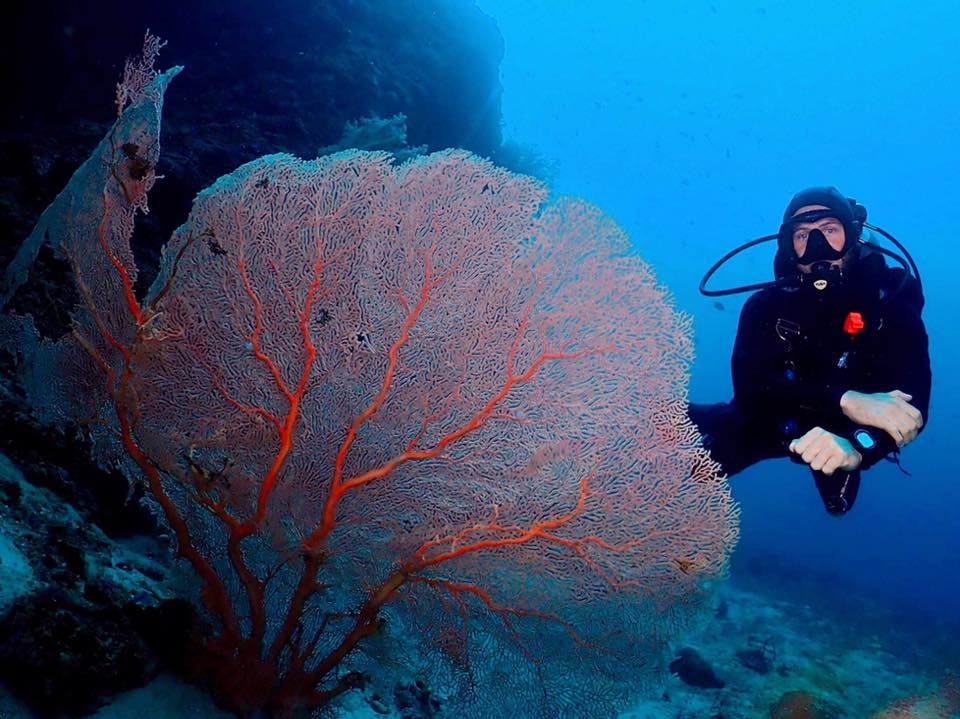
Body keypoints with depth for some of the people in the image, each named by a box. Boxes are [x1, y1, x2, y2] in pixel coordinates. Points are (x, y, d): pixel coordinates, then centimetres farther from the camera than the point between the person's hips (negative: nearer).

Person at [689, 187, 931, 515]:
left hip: (845, 435, 5)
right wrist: (846, 401, -46)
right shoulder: (766, 304, -19)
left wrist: (857, 447, -57)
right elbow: (750, 388, -32)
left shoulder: (891, 302, -22)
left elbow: (911, 403, -35)